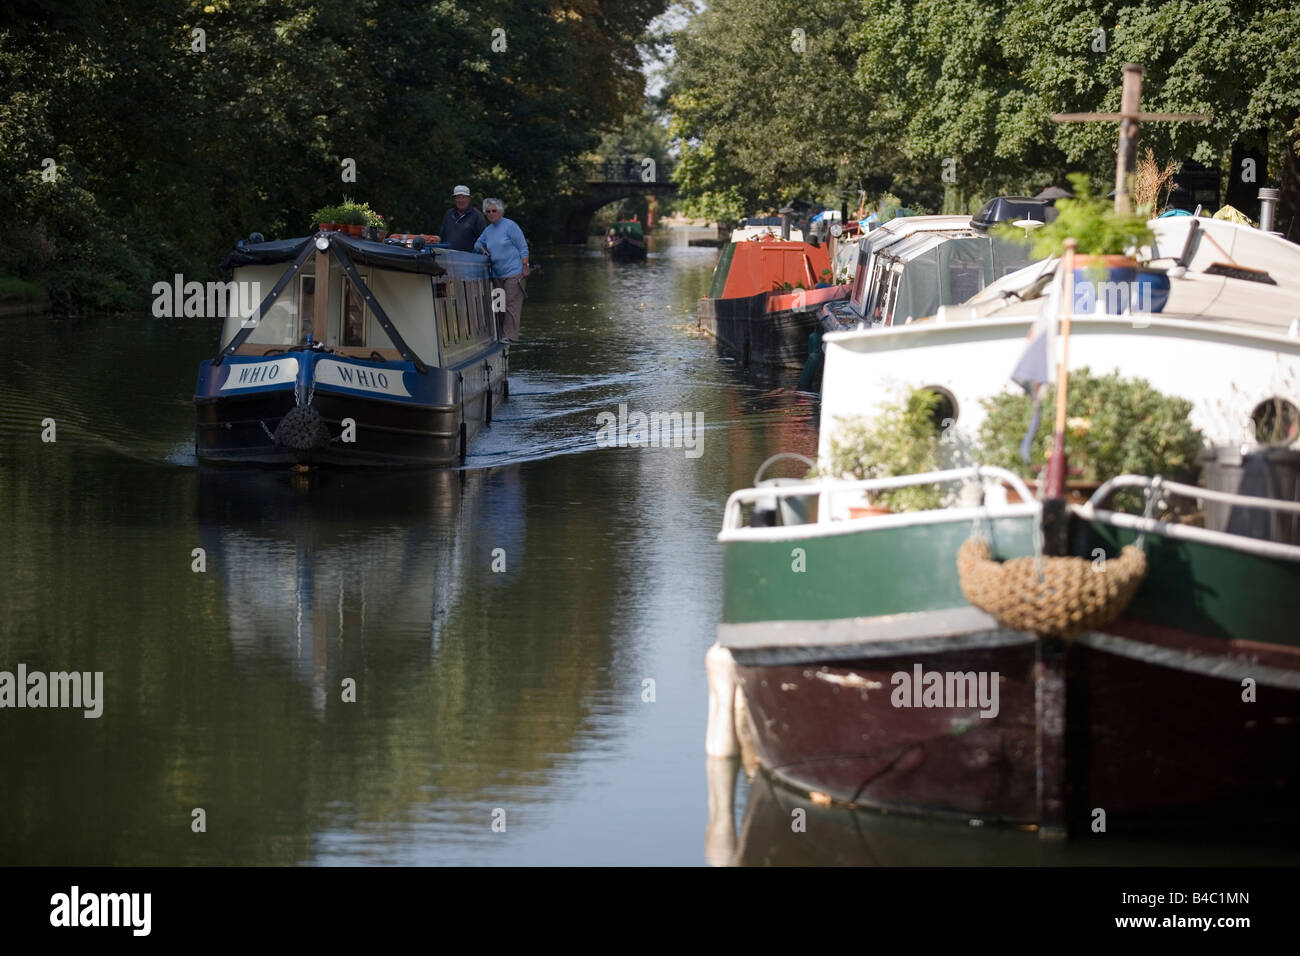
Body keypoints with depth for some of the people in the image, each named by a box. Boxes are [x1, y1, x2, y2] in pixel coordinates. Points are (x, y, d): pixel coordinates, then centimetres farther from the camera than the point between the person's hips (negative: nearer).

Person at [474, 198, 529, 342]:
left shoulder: (510, 226, -6)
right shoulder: (488, 230, 13)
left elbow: (523, 248, -7)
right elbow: (478, 243, 30)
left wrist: (525, 268, -13)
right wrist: (482, 249, 6)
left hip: (513, 272, -8)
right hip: (497, 274, 8)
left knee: (512, 304, -10)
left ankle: (510, 335, -12)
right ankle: (499, 334, 13)